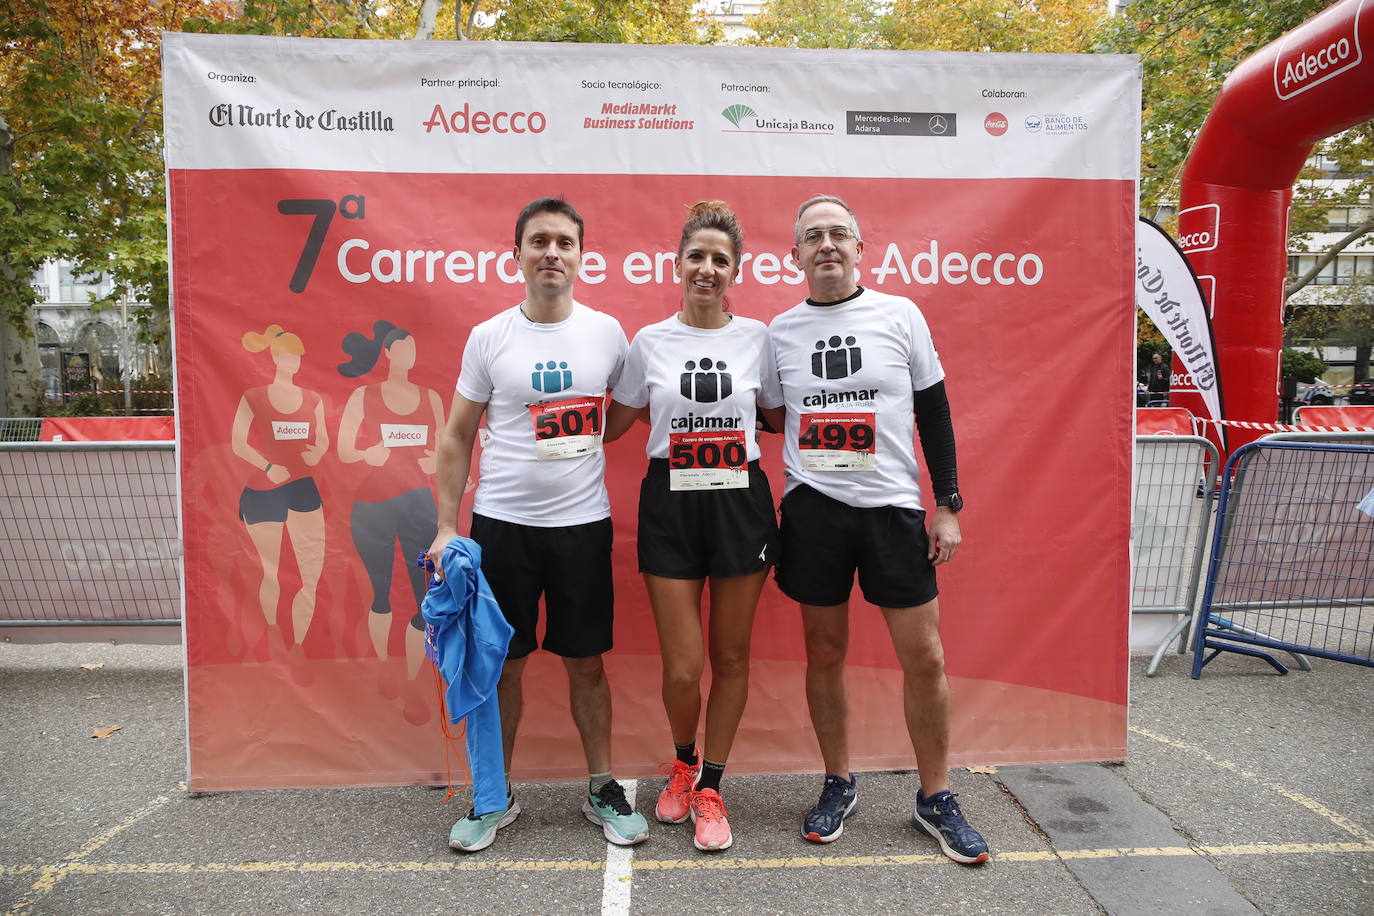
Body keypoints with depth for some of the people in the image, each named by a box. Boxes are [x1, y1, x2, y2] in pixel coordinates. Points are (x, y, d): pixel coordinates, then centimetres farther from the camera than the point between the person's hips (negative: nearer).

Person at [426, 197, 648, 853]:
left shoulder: (607, 332, 2)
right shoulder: (488, 338, 0)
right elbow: (457, 438, 4)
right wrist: (446, 527, -1)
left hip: (583, 522, 1)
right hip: (502, 522, 0)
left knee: (586, 661, 9)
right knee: (501, 663, 8)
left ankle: (602, 790, 26)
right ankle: (494, 797, 27)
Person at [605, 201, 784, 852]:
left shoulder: (756, 336, 3)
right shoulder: (650, 341, 3)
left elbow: (782, 418, 13)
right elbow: (612, 425, 11)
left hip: (741, 503, 1)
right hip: (670, 505, 0)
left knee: (730, 657, 9)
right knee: (682, 668, -1)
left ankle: (709, 787, 29)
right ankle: (684, 761, 32)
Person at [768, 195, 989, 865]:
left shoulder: (900, 315, 2)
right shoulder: (779, 332, 5)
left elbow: (934, 411, 5)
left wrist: (947, 503, 1)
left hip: (893, 506, 0)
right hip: (812, 508, 1)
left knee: (924, 657, 2)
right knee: (824, 652, 9)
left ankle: (935, 800, 21)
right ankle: (839, 786, 27)